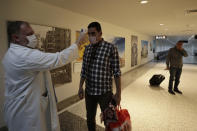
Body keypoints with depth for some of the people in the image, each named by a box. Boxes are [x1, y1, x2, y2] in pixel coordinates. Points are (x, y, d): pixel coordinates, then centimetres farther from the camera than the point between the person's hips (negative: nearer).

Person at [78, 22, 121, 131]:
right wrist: (80, 87, 11)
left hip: (104, 92, -4)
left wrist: (118, 93, -8)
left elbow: (116, 72, -9)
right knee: (90, 119, 20)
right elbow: (84, 70, 11)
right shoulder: (87, 48, 5)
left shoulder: (110, 48, -10)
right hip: (89, 91, 5)